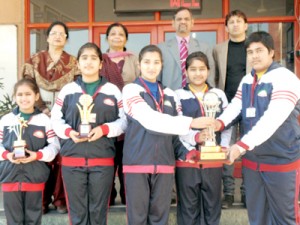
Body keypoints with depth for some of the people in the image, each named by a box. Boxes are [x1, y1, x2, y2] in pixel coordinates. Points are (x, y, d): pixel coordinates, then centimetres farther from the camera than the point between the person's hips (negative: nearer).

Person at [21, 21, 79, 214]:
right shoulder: (34, 61, 10)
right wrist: (43, 109, -9)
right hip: (40, 116, 0)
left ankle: (61, 199, 9)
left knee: (63, 158, -2)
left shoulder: (73, 63, 9)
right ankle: (42, 199, 8)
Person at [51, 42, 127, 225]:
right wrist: (69, 132, -10)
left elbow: (124, 120, 2)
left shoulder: (113, 90, 5)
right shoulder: (67, 90, 8)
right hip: (72, 160, 1)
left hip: (103, 160, -1)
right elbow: (56, 119, 9)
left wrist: (105, 129, -14)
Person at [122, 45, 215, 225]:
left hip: (164, 163, 4)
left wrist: (187, 151, 0)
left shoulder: (170, 95, 14)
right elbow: (150, 119, -18)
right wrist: (191, 122, -21)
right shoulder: (131, 90, -3)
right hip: (137, 162, -4)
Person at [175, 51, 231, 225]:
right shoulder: (178, 96, 2)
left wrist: (223, 147, -2)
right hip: (187, 159, -2)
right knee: (188, 207, 7)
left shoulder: (219, 94, 10)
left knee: (213, 206, 11)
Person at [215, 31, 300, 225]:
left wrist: (243, 144, -33)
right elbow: (235, 106, -3)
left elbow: (273, 118, -26)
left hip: (282, 160, -6)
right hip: (252, 159, 6)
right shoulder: (246, 81, 10)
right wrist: (220, 122, -25)